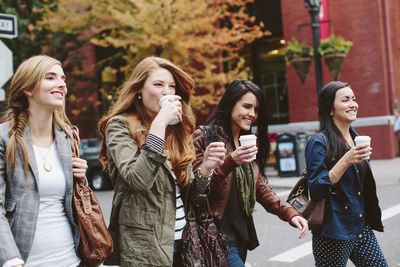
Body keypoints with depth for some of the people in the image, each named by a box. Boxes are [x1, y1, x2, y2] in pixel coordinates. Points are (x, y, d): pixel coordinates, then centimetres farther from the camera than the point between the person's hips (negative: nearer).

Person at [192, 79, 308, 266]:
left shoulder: (249, 142, 14)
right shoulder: (204, 137, -9)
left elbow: (260, 187, 14)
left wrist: (289, 213, 1)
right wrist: (230, 161, -26)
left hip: (242, 234, 7)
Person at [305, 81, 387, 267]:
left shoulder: (356, 138, 11)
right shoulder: (319, 142, -13)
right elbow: (315, 190, -20)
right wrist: (345, 162, -26)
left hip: (361, 228, 7)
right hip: (333, 234, -7)